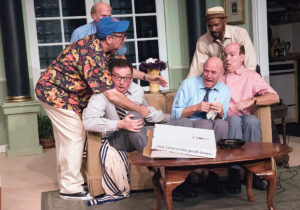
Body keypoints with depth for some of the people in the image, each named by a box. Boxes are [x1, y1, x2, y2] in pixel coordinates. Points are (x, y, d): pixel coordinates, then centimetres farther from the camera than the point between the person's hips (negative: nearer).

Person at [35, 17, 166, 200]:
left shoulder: (102, 46, -3)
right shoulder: (93, 56, -31)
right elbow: (112, 95, -32)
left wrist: (147, 77, 9)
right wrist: (139, 109, -22)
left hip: (54, 92, 10)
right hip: (55, 93, -10)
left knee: (66, 137, 17)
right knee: (75, 136, -8)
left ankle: (66, 181, 30)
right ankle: (71, 188, 2)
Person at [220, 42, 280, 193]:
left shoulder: (251, 76, 17)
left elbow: (274, 97, 4)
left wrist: (251, 100, -13)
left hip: (245, 119, 0)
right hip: (224, 120, 1)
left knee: (252, 120, -35)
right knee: (234, 120, -34)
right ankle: (234, 172, -36)